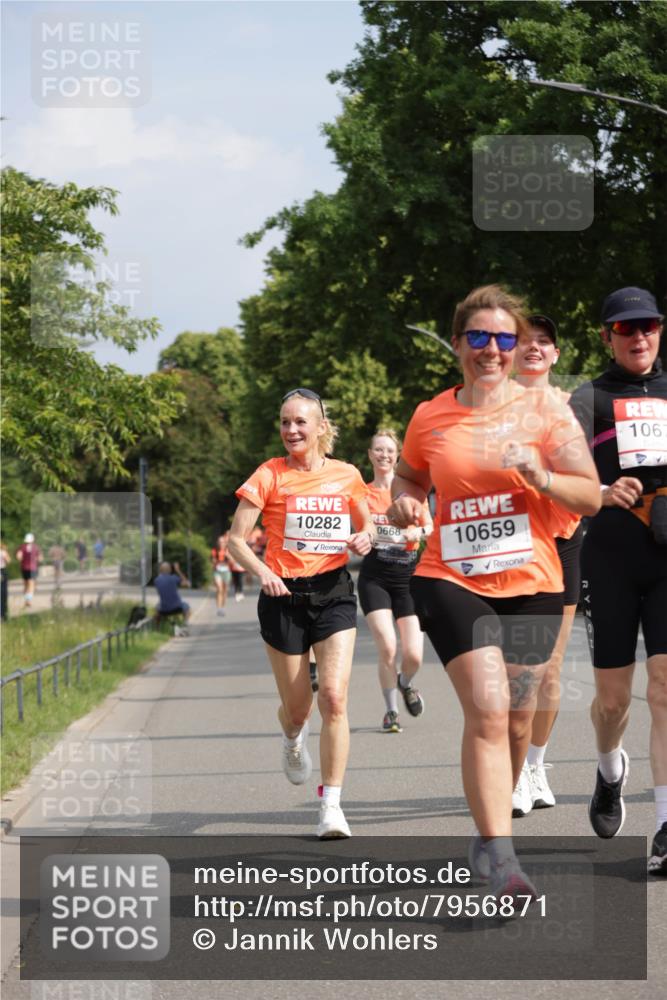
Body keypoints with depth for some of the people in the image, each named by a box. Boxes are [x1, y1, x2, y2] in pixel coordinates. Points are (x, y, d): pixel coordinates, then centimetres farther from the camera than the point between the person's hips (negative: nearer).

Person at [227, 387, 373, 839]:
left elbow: (366, 523, 20)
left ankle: (331, 805, -9)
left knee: (334, 697, -15)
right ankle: (294, 739, 47)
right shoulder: (270, 475, -3)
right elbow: (237, 539, -3)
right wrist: (263, 572, -21)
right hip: (284, 595, -1)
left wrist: (365, 537, -4)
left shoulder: (346, 475, 4)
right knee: (297, 707, 7)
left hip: (334, 592, 1)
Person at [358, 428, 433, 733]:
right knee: (387, 648, -16)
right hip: (375, 577, -1)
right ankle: (391, 710, 5)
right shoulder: (361, 493, 5)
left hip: (408, 576, 1)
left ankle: (405, 683, 31)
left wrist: (419, 532, -13)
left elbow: (430, 528, 8)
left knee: (413, 655, -6)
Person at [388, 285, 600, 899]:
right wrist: (404, 501, 0)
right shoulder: (430, 417, 4)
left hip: (532, 586, 1)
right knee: (488, 710, -17)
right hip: (452, 582, -1)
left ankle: (487, 835, 31)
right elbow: (409, 478, 23)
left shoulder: (545, 409, 0)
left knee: (516, 722, 10)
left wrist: (540, 477, -20)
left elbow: (590, 498, -1)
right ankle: (500, 857, -19)